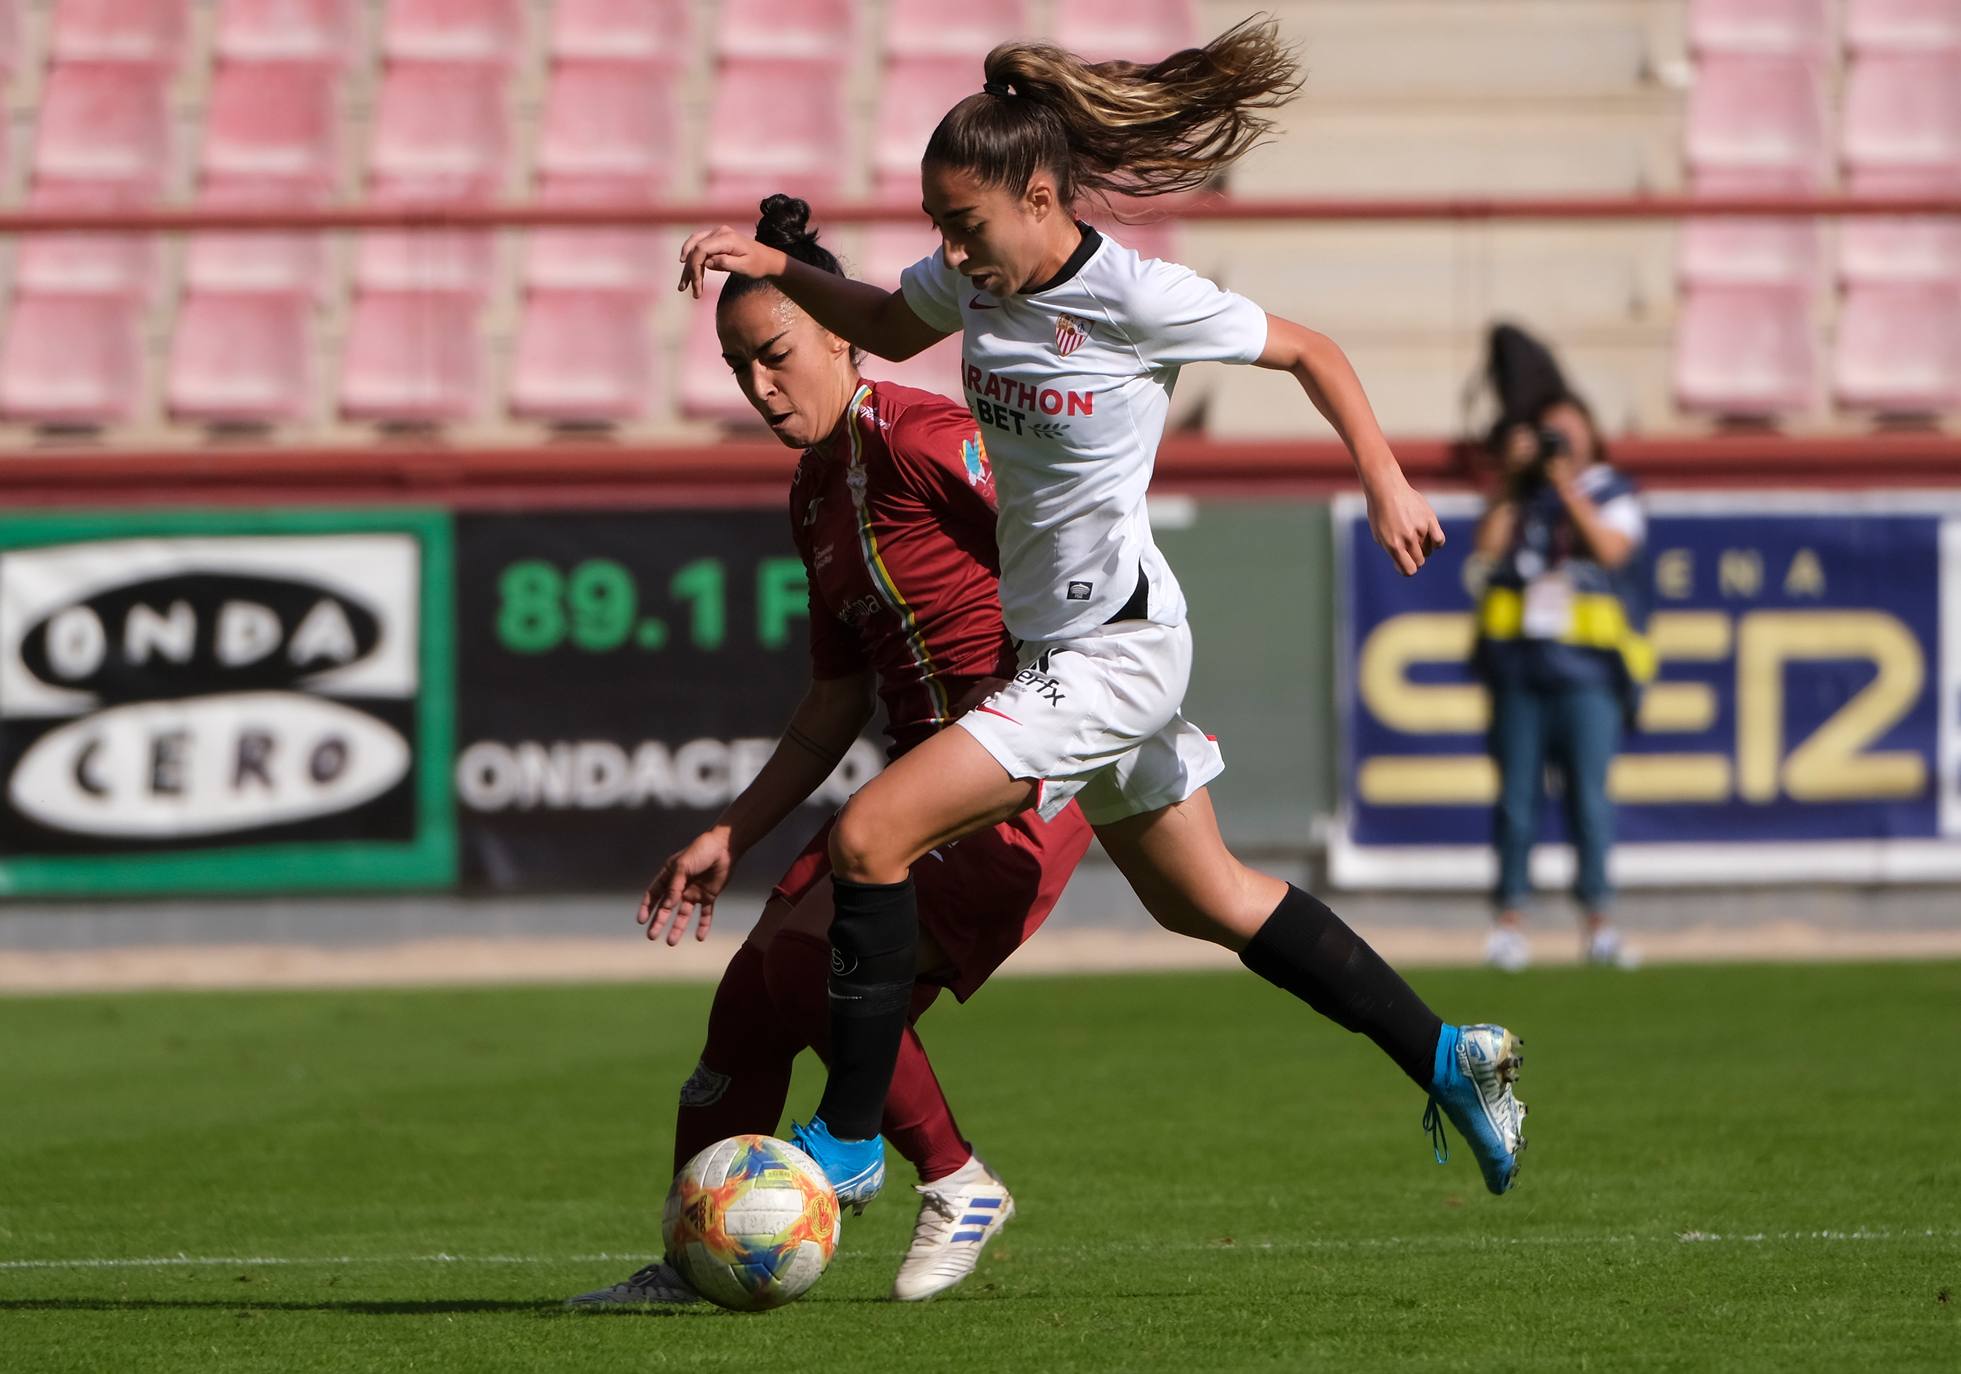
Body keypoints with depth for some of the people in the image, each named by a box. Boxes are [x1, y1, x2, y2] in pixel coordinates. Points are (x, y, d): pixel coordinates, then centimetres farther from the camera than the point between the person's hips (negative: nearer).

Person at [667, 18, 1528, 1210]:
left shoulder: (1137, 298, -19)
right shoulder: (976, 281, 2)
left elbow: (1310, 352, -8)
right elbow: (887, 327, 22)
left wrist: (1386, 483, -15)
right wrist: (776, 267, 6)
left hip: (1115, 652, -9)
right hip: (1062, 646, 9)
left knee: (870, 839, -15)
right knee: (1204, 899, 19)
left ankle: (849, 1142, -6)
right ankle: (1452, 1062, 29)